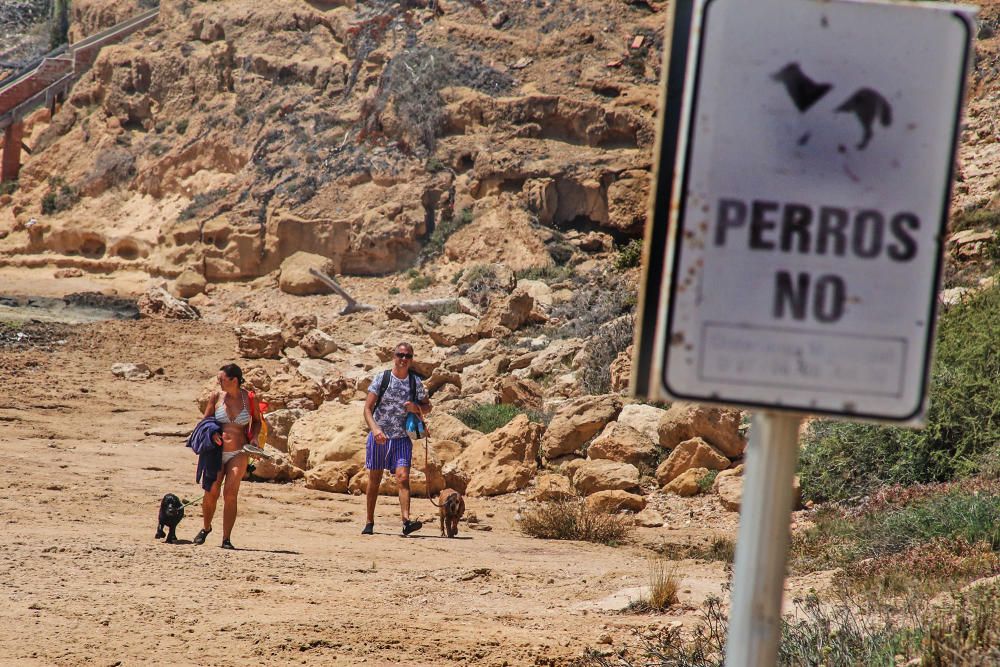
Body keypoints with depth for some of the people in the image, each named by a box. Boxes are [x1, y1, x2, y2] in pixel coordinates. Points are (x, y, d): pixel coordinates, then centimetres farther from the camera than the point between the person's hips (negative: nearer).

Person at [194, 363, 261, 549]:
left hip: (239, 454, -2)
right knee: (211, 493, -2)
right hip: (217, 452, 2)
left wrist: (254, 437, -2)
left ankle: (226, 539, -8)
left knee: (230, 494, -12)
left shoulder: (249, 399, -2)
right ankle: (206, 527, 25)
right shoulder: (216, 396, 1)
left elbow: (257, 421, 15)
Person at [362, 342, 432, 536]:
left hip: (402, 439, 1)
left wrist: (417, 408, -9)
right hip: (379, 438, -1)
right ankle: (369, 523, 18)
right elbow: (367, 408, -9)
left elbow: (427, 407, 16)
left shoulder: (415, 382, 3)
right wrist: (375, 429, -26)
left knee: (403, 478, -16)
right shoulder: (381, 378, -5)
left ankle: (406, 521, -27)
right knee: (374, 481, 7)